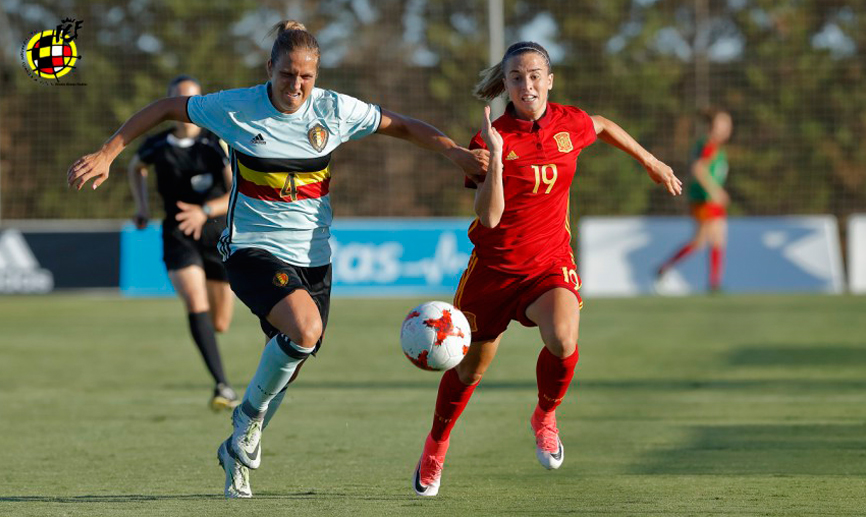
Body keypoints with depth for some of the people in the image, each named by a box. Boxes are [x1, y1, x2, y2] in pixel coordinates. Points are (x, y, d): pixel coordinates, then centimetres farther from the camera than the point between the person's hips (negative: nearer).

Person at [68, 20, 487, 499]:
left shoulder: (335, 110, -4)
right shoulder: (234, 108, -10)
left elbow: (404, 126, 7)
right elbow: (165, 109, 2)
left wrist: (455, 152, -6)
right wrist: (106, 154, -2)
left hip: (312, 256, 4)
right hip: (252, 249, -4)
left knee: (285, 373, 7)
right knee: (305, 327, -31)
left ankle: (238, 448, 35)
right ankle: (250, 414, -6)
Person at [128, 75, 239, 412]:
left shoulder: (217, 144, -9)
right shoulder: (157, 146, -2)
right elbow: (136, 167, 22)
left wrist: (205, 211, -30)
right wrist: (141, 206, 10)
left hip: (217, 232, 0)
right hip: (177, 235, 0)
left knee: (220, 325, 5)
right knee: (196, 305, -25)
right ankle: (222, 386, -28)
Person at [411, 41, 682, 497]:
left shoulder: (569, 123, -4)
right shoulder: (492, 138, -15)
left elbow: (603, 127, 22)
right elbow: (489, 216, -24)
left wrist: (650, 161, 30)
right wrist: (494, 156, -33)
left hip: (549, 263, 1)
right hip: (494, 266, -1)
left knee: (563, 340, -30)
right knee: (471, 366, 14)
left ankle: (544, 417, 1)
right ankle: (436, 445, 41)